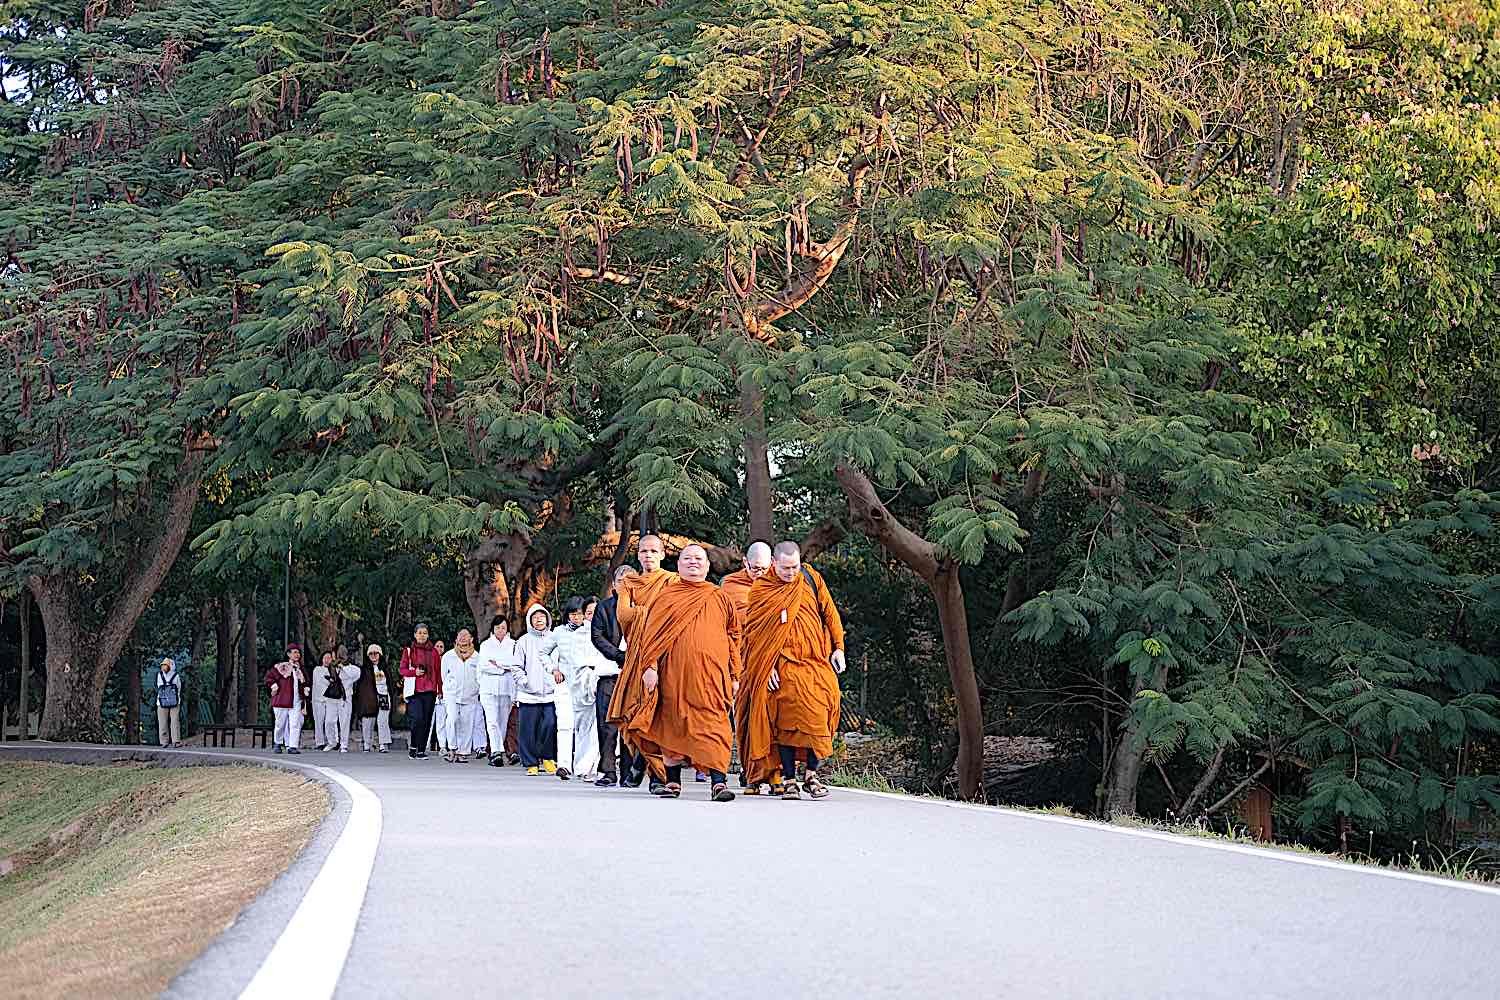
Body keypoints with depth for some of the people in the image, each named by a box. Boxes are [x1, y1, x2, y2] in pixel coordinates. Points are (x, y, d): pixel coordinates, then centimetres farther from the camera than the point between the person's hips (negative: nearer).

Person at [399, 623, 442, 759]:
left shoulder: (433, 651, 11)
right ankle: (413, 747, 2)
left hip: (430, 691, 2)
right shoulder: (408, 651, 8)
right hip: (414, 691, -2)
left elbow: (438, 672, 11)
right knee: (417, 719, -16)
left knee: (427, 721, 1)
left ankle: (421, 750, 9)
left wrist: (440, 690, 6)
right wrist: (414, 672, -13)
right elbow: (402, 670, 5)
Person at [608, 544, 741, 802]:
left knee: (712, 723, -9)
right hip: (673, 672, 0)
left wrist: (734, 675, 8)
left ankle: (719, 781, -14)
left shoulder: (720, 599, 14)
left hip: (711, 673, 0)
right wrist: (650, 666, -7)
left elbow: (733, 636, 14)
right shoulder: (666, 596, 11)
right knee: (671, 723, 4)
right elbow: (652, 632, 5)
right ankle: (672, 780, 14)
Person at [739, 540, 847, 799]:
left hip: (818, 661, 2)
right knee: (786, 721, -7)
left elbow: (829, 613, 12)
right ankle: (787, 778, -1)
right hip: (783, 666, -2)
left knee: (817, 717, -5)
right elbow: (755, 632, -1)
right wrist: (767, 667, -8)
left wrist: (838, 647, 6)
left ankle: (812, 774, 5)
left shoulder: (811, 579, 7)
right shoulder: (760, 590, 0)